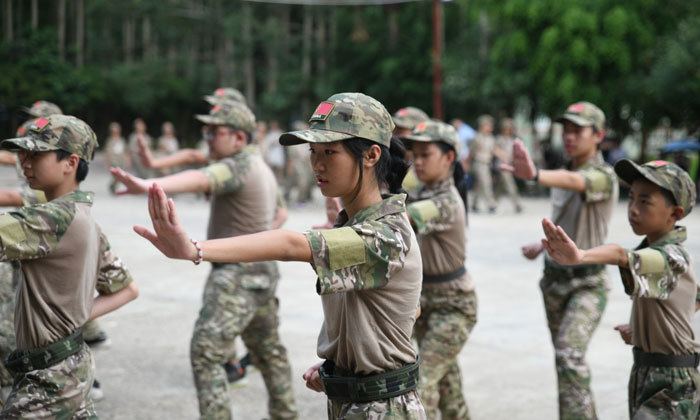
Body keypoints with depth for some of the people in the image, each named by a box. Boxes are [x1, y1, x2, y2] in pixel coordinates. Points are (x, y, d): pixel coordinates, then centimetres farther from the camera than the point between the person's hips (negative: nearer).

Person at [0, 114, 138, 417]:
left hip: (49, 379, -9)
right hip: (74, 364, 9)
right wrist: (79, 317, 5)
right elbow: (127, 289, 15)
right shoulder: (88, 225, 8)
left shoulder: (57, 218, -20)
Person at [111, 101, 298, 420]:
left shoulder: (237, 167, -16)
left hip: (237, 276, -11)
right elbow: (275, 213, 26)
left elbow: (199, 179, -37)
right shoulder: (263, 169, 15)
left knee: (206, 353, -12)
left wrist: (148, 186, -54)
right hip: (263, 271, 11)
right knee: (269, 351, 23)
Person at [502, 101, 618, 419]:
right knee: (565, 358, 15)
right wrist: (542, 245, 12)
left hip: (587, 283, -8)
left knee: (569, 355, -25)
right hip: (554, 278, 8)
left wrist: (535, 175, -59)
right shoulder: (562, 173, 8)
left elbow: (575, 182, -41)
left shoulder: (604, 176, -16)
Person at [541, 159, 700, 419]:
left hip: (671, 391, -10)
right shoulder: (659, 251, 7)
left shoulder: (672, 258, -22)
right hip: (644, 377, 10)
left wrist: (581, 257, -64)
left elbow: (622, 257, -45)